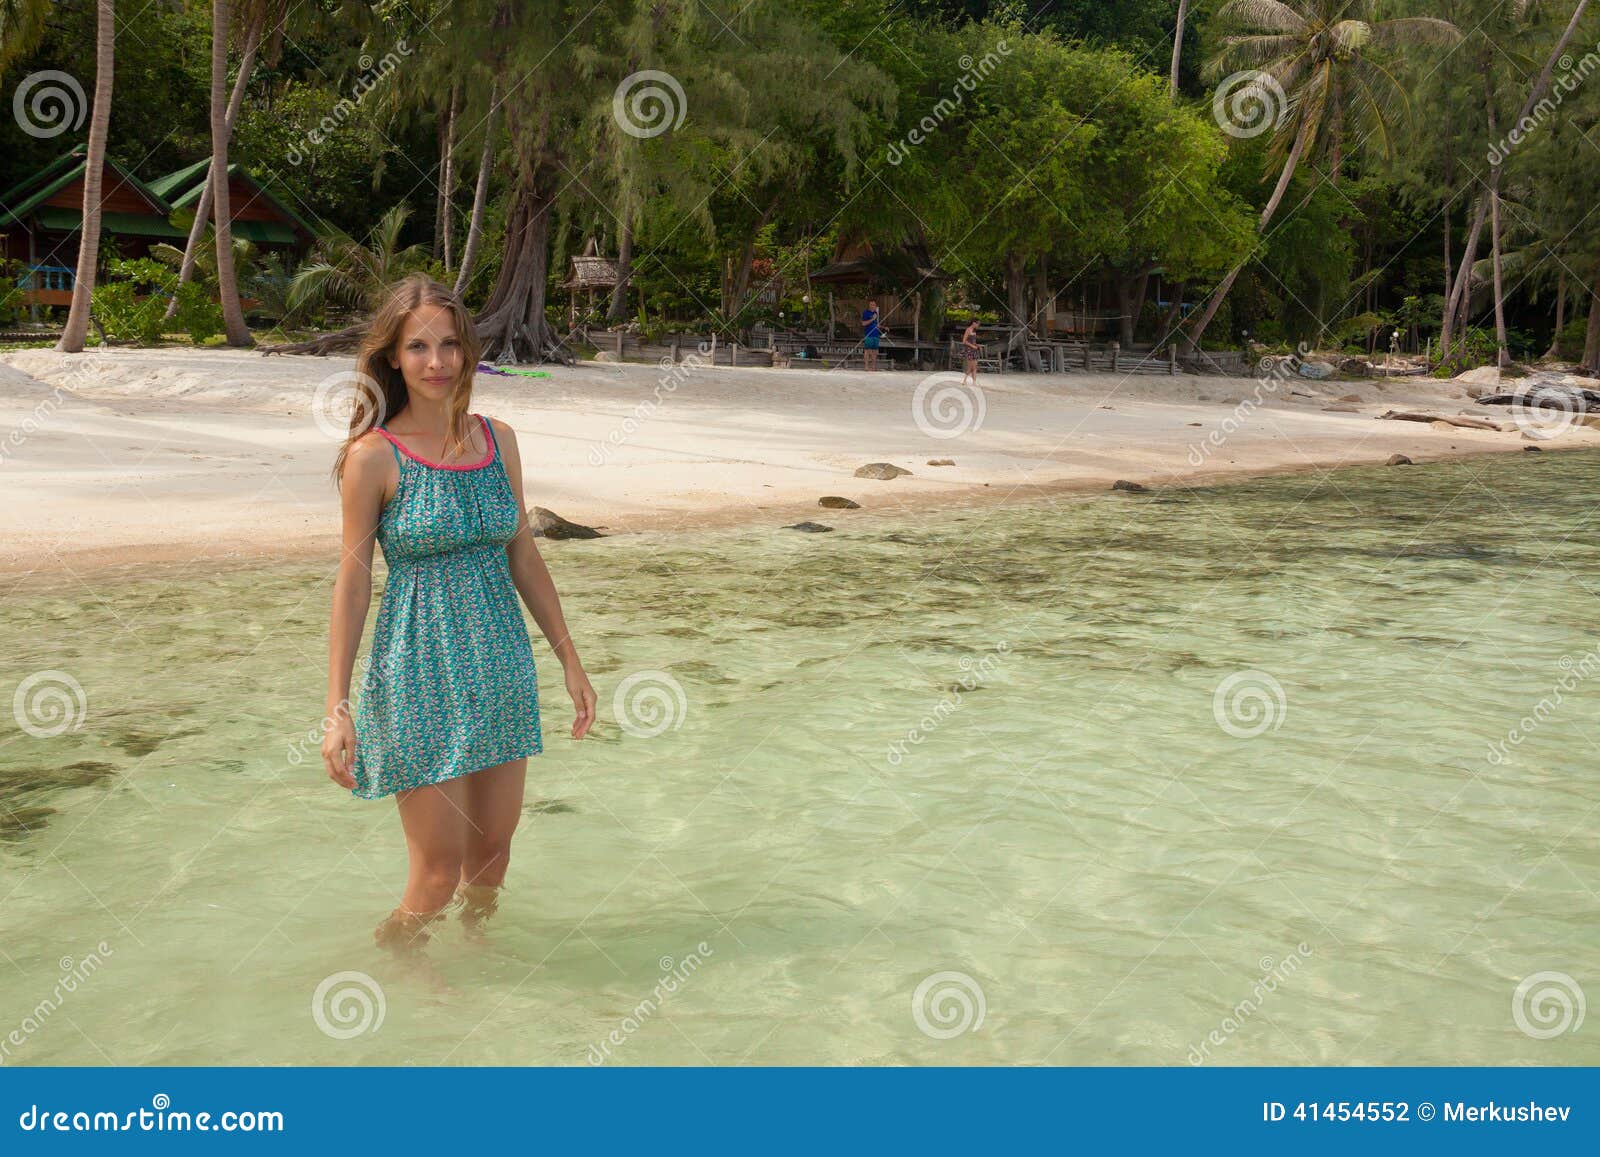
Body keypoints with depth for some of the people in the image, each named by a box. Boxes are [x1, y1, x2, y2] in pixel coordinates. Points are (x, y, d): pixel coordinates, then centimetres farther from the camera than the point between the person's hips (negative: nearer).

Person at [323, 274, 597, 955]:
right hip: (418, 670, -4)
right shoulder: (374, 456, -9)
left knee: (493, 854, 12)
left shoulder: (498, 440, 5)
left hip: (501, 664, 5)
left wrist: (570, 660, 12)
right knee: (440, 869, 1)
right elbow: (352, 581, -6)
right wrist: (336, 708, -9)